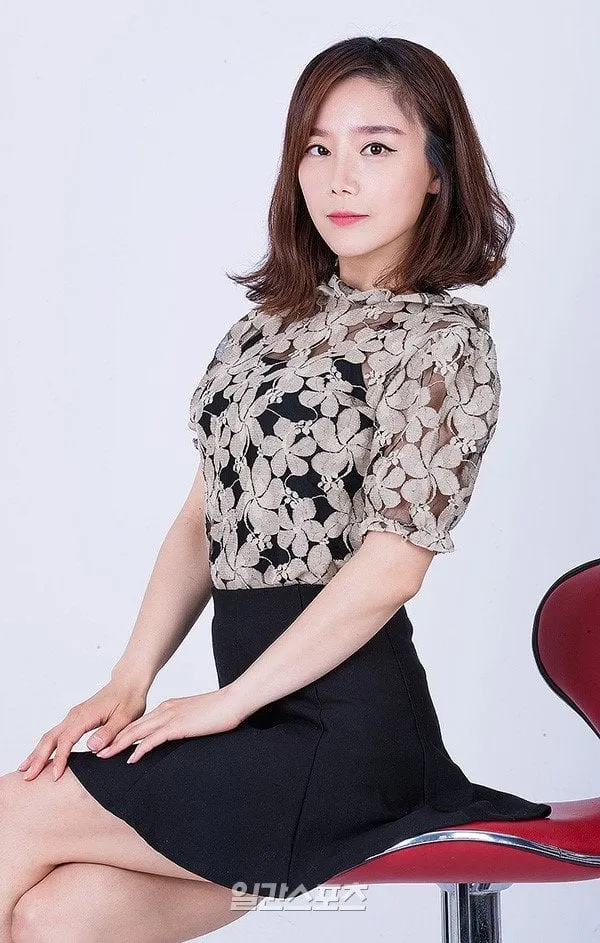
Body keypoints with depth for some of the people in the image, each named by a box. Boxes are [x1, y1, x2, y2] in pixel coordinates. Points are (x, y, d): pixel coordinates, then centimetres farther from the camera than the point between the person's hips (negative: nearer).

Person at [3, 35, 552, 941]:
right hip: (259, 718, 6)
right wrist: (129, 682, 1)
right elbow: (206, 515, 12)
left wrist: (224, 703, -12)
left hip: (345, 726, -6)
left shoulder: (443, 337, -7)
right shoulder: (276, 319, 15)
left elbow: (390, 566, -15)